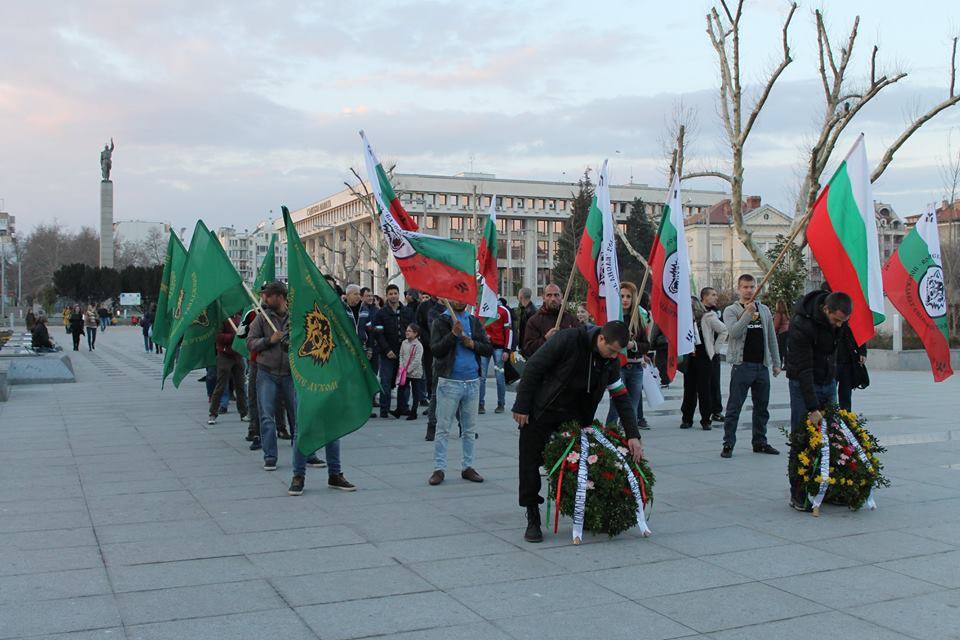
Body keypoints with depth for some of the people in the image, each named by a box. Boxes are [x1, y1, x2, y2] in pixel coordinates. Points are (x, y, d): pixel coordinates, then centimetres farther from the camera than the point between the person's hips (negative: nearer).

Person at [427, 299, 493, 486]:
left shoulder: (475, 322, 11)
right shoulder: (441, 321, -1)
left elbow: (489, 350, 7)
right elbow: (436, 350, -13)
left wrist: (472, 344, -10)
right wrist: (453, 334, -22)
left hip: (472, 382, 4)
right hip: (449, 382, -4)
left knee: (470, 429, 10)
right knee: (443, 428, -1)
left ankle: (468, 467, 18)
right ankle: (438, 468, 4)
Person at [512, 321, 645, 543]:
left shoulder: (611, 361, -7)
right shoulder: (569, 340, -25)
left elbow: (622, 397, -1)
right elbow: (533, 368, -21)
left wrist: (633, 436, -8)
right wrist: (522, 407, -19)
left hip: (573, 415, 5)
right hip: (540, 413, -5)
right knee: (531, 464, -1)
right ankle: (533, 520, 9)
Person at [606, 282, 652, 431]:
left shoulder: (638, 318, 10)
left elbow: (647, 345, 9)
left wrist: (633, 345, -11)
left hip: (636, 368, 5)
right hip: (617, 366, -4)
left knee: (633, 408, 8)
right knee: (616, 407, -9)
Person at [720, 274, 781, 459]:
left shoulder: (764, 310, 14)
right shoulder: (731, 310, 0)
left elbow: (772, 338, 17)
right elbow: (733, 332, -18)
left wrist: (776, 363, 14)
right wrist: (748, 313, -23)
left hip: (762, 366, 5)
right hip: (742, 365, -5)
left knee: (762, 407, 11)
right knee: (734, 407, -3)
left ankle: (760, 442, 22)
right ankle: (728, 444, 1)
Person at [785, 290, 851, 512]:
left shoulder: (838, 314, -6)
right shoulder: (801, 325, -28)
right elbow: (803, 370, -28)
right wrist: (812, 408, -30)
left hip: (829, 382, 7)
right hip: (803, 384, -7)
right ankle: (798, 495, -1)